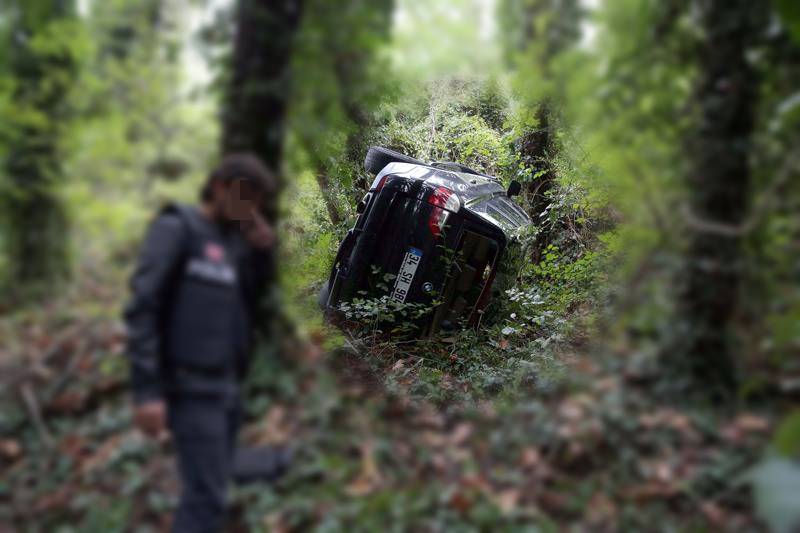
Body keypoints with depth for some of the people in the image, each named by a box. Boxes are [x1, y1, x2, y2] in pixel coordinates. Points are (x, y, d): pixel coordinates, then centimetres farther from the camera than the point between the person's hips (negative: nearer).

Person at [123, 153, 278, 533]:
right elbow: (141, 308, -17)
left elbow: (253, 309, 13)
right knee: (207, 498, -11)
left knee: (208, 489, 14)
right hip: (191, 386, -8)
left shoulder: (235, 242, 14)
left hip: (224, 385, 8)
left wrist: (264, 254, -2)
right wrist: (146, 391, -23)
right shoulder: (174, 228, -10)